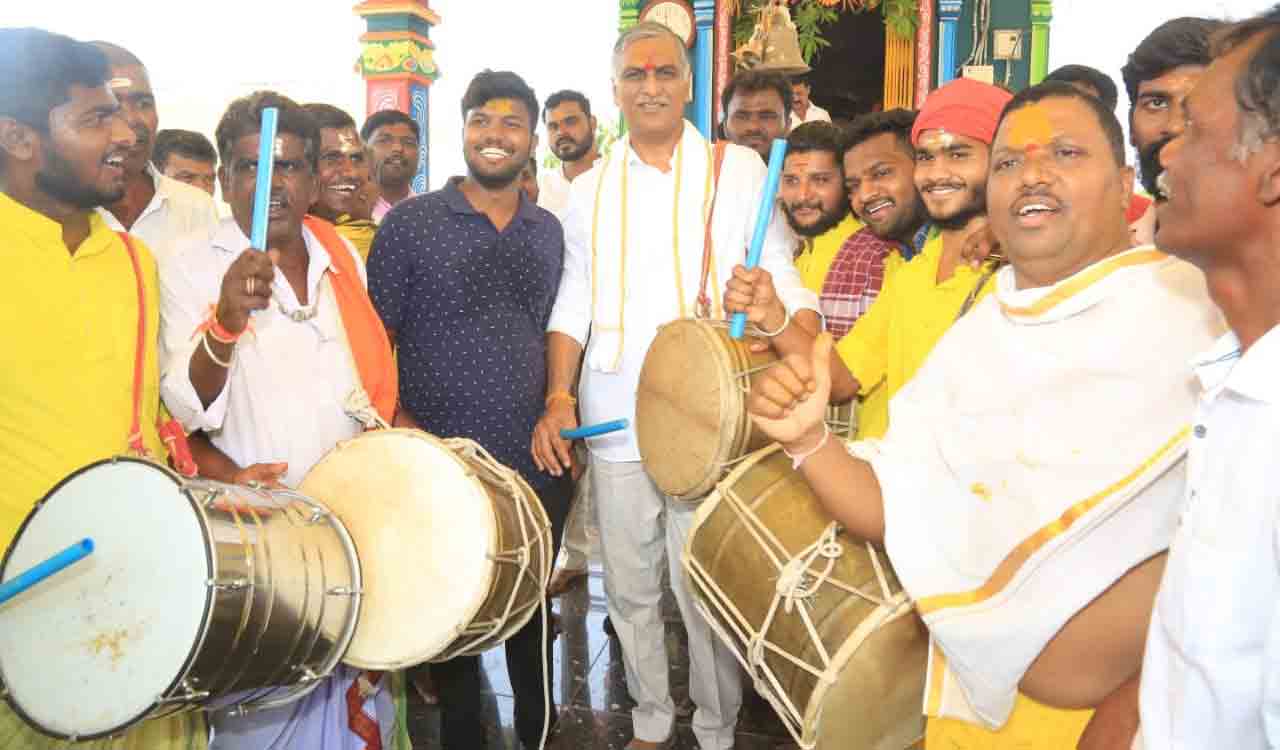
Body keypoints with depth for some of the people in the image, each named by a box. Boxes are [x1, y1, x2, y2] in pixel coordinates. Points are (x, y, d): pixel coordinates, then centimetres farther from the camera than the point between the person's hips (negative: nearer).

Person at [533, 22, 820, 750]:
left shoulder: (738, 170, 1)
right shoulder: (590, 190, 11)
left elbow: (783, 280, -2)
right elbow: (572, 304, 12)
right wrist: (559, 397, -1)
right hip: (616, 425, 3)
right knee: (631, 590, 13)